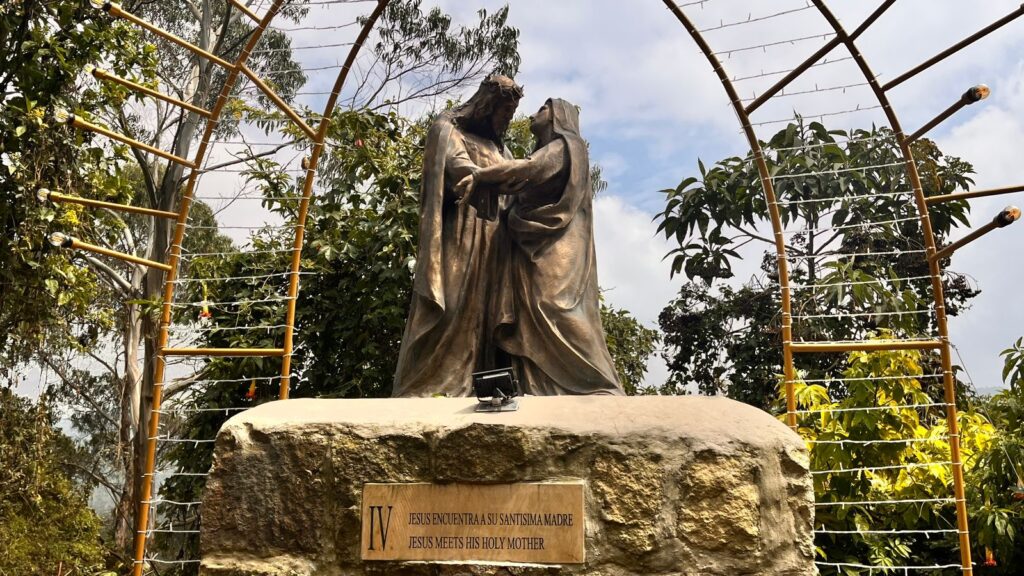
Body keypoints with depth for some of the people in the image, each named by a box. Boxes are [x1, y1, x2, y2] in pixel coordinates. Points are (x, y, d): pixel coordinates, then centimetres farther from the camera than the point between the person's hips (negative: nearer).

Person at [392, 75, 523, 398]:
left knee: (482, 315, 0)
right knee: (451, 311, -15)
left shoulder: (499, 149, 25)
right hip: (459, 238, -7)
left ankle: (473, 392, -1)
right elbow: (460, 168, -15)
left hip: (492, 241, 7)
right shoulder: (448, 129, 3)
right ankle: (429, 390, -15)